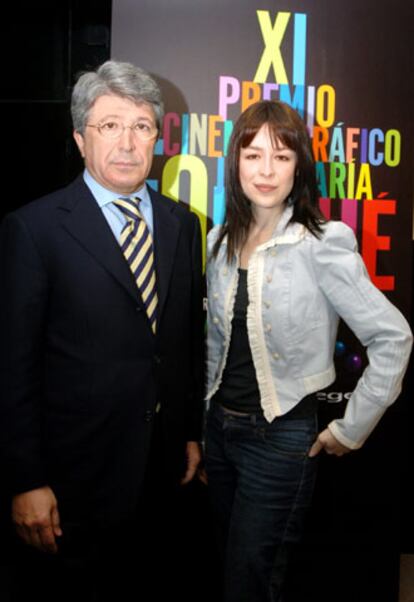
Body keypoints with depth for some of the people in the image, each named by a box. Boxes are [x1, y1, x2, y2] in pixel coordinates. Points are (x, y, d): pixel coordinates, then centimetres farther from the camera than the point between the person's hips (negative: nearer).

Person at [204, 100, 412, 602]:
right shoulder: (221, 241, 2)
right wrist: (212, 412, 13)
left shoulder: (321, 246, -18)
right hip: (220, 427, 6)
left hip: (280, 436, -6)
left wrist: (350, 430, -13)